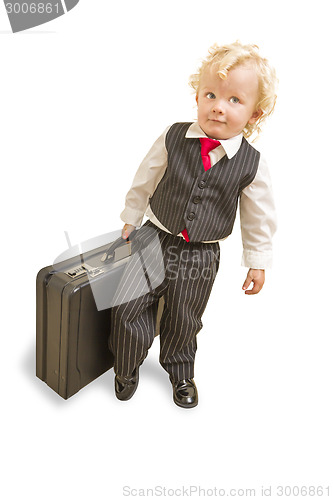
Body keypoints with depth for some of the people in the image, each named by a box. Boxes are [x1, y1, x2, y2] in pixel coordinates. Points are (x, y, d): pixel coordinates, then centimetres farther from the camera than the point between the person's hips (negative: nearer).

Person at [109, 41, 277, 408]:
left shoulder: (253, 165, -12)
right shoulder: (172, 139, -11)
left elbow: (259, 218, 1)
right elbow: (144, 181, 3)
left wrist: (257, 261, 6)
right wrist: (131, 219, 12)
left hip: (201, 255, 0)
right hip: (154, 239, 1)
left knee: (184, 320, 16)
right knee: (127, 312, 2)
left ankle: (179, 368, 49)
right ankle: (126, 368, 34)